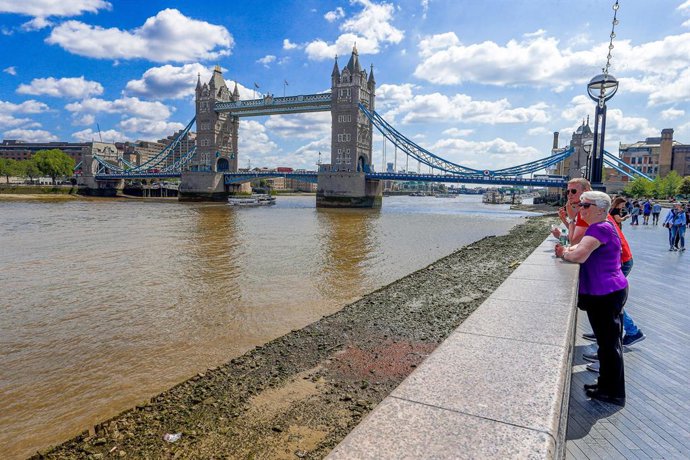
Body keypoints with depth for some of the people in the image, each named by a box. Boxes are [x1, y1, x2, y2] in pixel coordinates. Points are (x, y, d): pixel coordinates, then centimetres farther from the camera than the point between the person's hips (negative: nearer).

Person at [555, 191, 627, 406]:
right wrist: (567, 249, -3)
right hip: (610, 291, 11)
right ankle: (607, 386, 33)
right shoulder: (600, 227, 14)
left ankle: (613, 393, 16)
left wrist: (564, 253, -11)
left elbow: (579, 255, -31)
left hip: (606, 295, -11)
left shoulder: (600, 229, -20)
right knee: (609, 341, 19)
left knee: (609, 342, 2)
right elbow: (580, 247, 17)